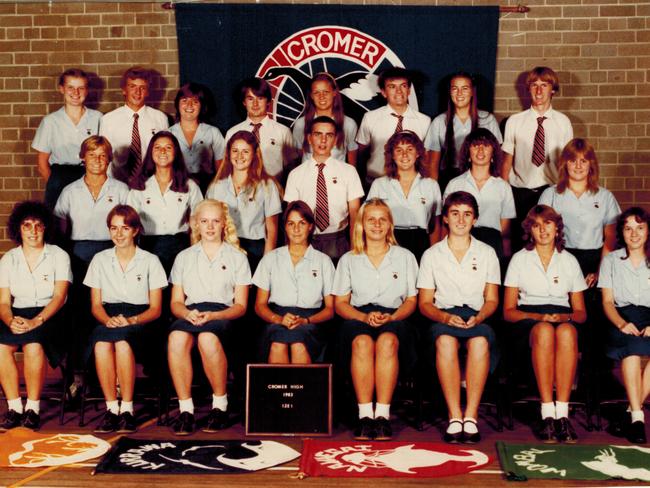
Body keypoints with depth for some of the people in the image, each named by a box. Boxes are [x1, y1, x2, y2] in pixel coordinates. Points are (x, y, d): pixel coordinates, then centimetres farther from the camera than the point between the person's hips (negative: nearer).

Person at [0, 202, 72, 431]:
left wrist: (36, 321, -24)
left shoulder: (58, 256, 3)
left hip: (49, 315, -3)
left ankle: (33, 407, -21)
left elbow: (59, 296, -8)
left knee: (33, 344, -35)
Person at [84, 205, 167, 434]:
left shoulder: (150, 261, 8)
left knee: (122, 343, -37)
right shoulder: (100, 260, 15)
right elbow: (96, 305, 11)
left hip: (139, 322, -2)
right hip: (108, 319, 2)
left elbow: (155, 308, 4)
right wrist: (108, 320, -12)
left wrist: (131, 320, -15)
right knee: (101, 344, -35)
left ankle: (127, 409, -27)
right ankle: (111, 408, -26)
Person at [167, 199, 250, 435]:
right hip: (190, 314, 2)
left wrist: (212, 315, -12)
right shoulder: (184, 257, 23)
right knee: (176, 338, -36)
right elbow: (176, 302, 16)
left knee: (207, 337, -39)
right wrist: (188, 313, -9)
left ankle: (220, 404, -21)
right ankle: (185, 409, -29)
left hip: (222, 315, -2)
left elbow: (240, 305, 8)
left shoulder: (237, 258, 16)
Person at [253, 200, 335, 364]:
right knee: (278, 345, -36)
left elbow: (330, 309, 11)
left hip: (310, 324, 0)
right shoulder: (271, 259, 18)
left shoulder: (323, 261, 16)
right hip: (277, 321, 0)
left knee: (299, 345, -36)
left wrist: (306, 320, -9)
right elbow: (260, 305, 13)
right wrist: (279, 319, -8)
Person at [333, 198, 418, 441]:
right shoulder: (348, 260, 19)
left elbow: (411, 300, 12)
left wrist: (391, 317, -9)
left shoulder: (405, 257, 19)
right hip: (359, 318, 1)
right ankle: (365, 415, -36)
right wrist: (364, 317, -9)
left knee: (387, 341, -38)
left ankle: (382, 415, -38)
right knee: (362, 342, -37)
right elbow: (340, 303, 12)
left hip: (394, 319, 0)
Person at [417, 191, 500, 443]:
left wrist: (478, 317, -11)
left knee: (480, 341, -37)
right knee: (445, 340, -37)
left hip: (477, 317, 0)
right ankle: (455, 418, -36)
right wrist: (444, 317, -12)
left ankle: (470, 417, -36)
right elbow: (424, 303, 10)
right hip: (443, 317, 0)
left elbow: (492, 300, 11)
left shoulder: (487, 253, 17)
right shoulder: (432, 255, 15)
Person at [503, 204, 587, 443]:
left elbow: (581, 312, 14)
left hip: (563, 319, 1)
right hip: (528, 319, -1)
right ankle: (547, 415, -41)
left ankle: (562, 413, -40)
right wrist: (539, 317, -12)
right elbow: (508, 311, 6)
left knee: (566, 332, -37)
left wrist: (564, 317, -9)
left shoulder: (569, 261, 18)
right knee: (544, 330, -39)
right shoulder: (519, 259, 13)